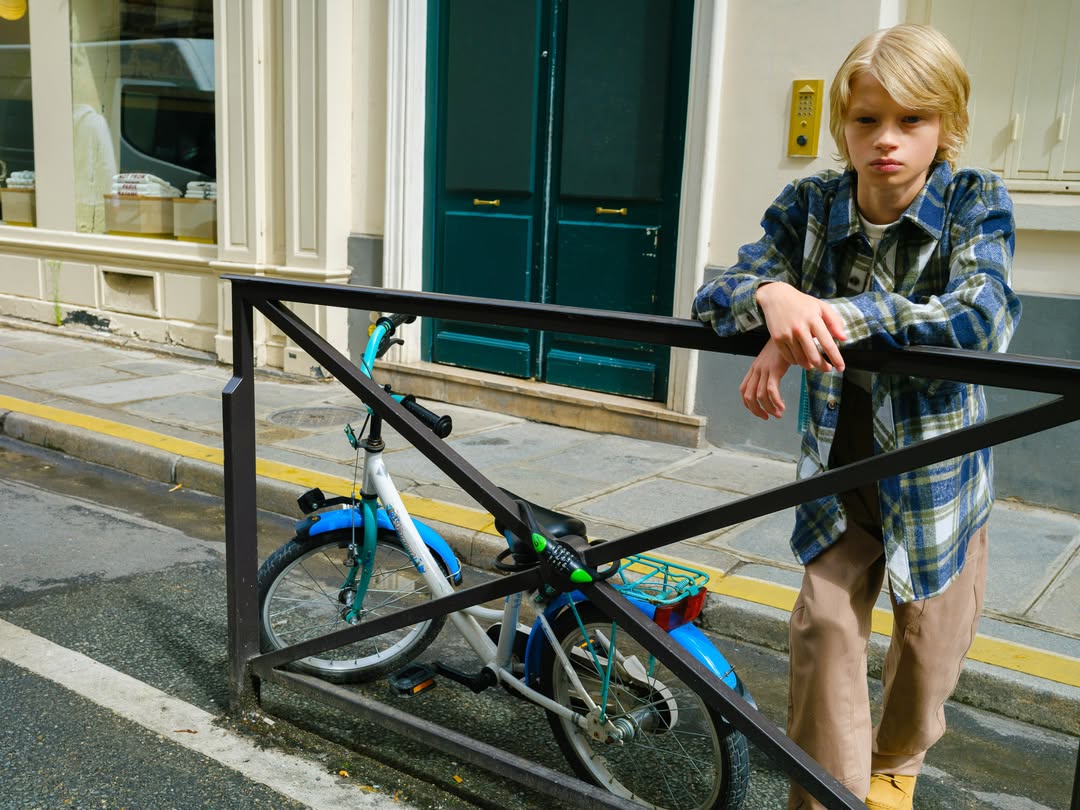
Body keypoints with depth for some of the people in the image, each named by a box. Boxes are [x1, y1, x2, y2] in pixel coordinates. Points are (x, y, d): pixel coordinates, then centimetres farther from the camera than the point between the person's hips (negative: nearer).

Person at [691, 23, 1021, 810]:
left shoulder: (977, 202, -13)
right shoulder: (810, 205, -7)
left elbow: (985, 317, -31)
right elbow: (713, 297, -14)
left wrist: (838, 316, -41)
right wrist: (774, 296, -38)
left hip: (940, 469, 0)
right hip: (839, 469, 1)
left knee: (930, 643, 13)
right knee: (826, 627, -6)